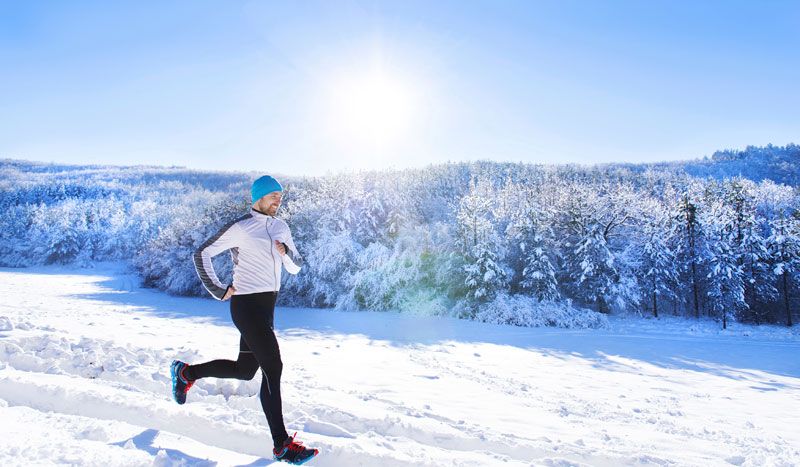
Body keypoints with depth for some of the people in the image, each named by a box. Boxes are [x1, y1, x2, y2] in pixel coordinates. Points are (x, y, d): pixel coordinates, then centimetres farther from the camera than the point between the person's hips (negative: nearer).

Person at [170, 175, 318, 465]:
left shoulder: (281, 227, 12)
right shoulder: (240, 227, -9)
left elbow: (295, 268, 12)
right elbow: (202, 254, -4)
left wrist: (287, 253, -10)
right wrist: (218, 291, -7)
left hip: (267, 306, 8)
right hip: (247, 305, -8)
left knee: (245, 370, 17)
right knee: (273, 367, -12)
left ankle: (186, 373, 39)